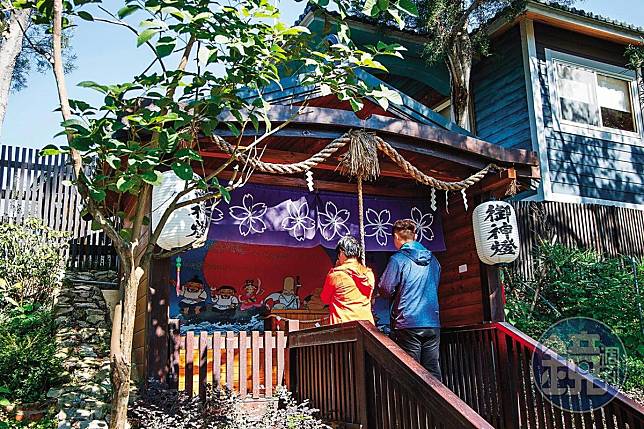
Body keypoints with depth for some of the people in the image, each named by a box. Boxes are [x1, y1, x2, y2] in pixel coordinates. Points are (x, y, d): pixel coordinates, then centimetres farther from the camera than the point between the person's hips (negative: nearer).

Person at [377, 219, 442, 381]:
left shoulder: (398, 259, -8)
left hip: (408, 324, -5)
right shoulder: (433, 260, 12)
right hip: (433, 324, 5)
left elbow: (385, 291, -8)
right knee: (433, 370, 9)